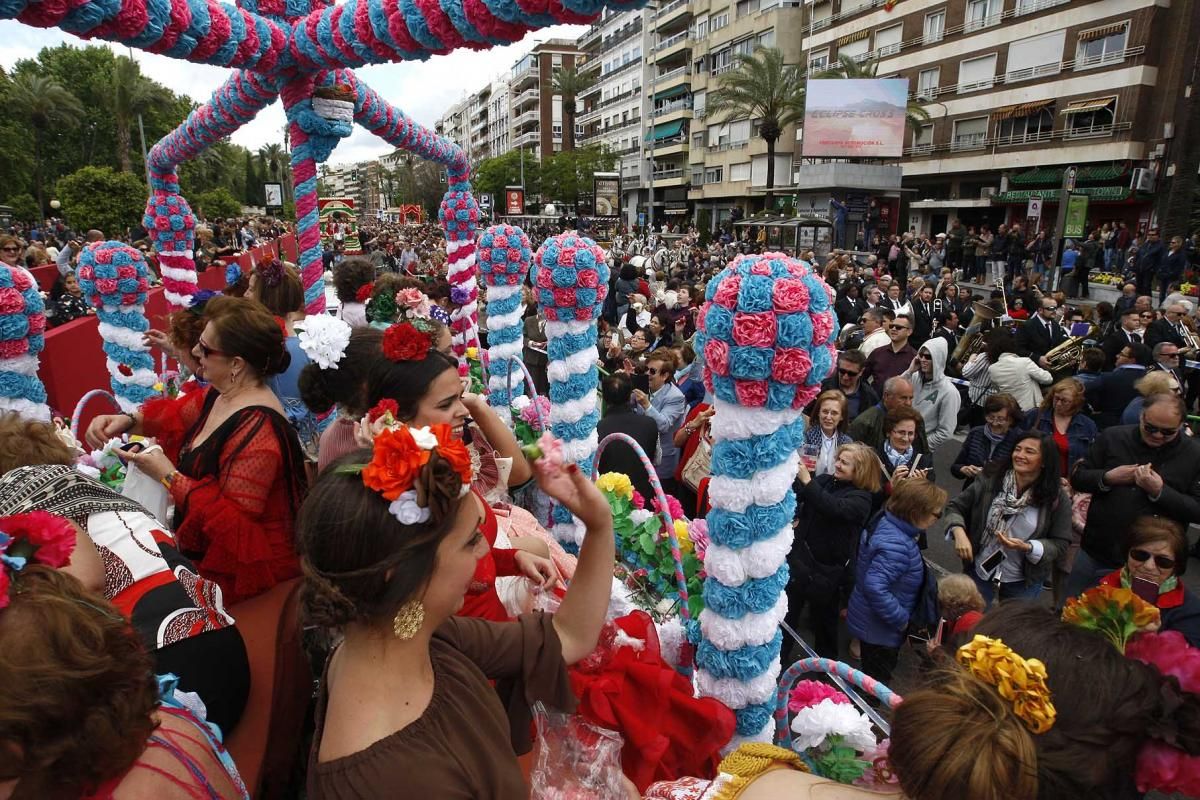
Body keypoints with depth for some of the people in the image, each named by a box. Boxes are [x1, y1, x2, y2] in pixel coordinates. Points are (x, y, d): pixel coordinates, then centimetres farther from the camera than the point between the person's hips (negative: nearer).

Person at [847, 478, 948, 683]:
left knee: (871, 681, 27)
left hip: (871, 623, 9)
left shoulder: (887, 524, -3)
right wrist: (902, 619, -25)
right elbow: (875, 587, -38)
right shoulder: (896, 545, -33)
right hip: (879, 630, -9)